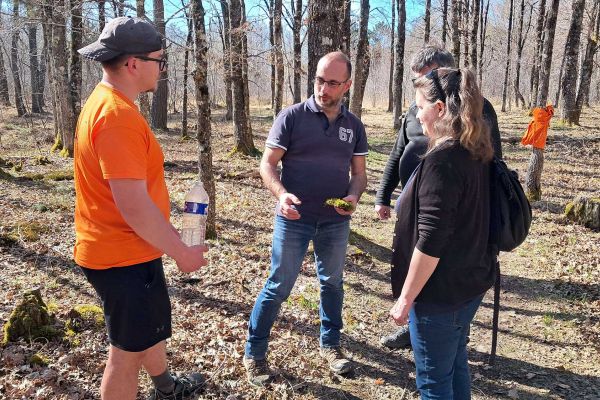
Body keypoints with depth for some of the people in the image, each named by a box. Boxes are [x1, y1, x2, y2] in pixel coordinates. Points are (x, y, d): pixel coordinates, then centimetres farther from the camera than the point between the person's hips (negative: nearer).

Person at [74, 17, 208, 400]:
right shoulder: (119, 115, -26)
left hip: (124, 248, 11)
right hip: (125, 256, -10)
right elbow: (134, 206, -28)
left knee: (152, 324, 28)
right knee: (129, 349, 6)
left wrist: (165, 230, 18)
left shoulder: (104, 103, 8)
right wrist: (182, 252, -17)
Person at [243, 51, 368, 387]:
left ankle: (330, 344, 36)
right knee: (279, 287, 2)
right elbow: (268, 163, -8)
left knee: (332, 283, 17)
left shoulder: (353, 125, 4)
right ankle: (254, 354, 17)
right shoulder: (292, 117, -7)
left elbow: (359, 172, 9)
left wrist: (354, 196, -13)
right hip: (294, 219, -4)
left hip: (336, 222, 4)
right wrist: (281, 194, -27)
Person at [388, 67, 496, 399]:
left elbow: (430, 241, -25)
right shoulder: (474, 155, 5)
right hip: (469, 283, 9)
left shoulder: (442, 160, -23)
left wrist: (405, 299, -17)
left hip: (440, 293, -9)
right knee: (455, 366, 24)